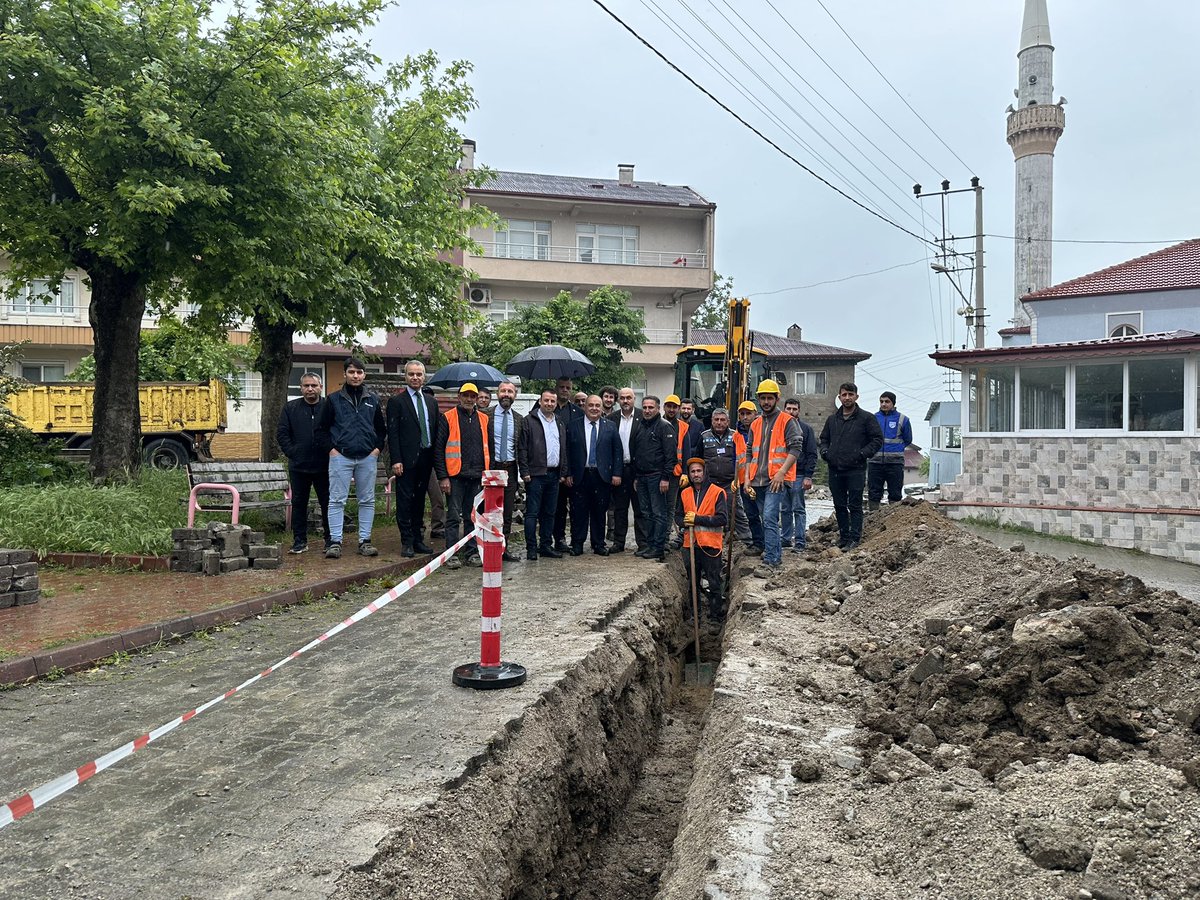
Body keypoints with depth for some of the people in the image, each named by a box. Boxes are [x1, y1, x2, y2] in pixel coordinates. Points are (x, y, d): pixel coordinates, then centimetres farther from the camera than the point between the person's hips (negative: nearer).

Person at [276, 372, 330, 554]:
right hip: (299, 466, 2)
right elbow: (281, 433, 5)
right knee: (299, 503, 7)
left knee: (328, 503, 4)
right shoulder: (290, 408, 6)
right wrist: (292, 453, -3)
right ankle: (300, 541, 16)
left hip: (324, 466, -2)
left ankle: (331, 539, 13)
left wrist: (332, 452, -6)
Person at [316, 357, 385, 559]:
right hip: (341, 457, -2)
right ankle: (335, 542, 0)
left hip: (367, 458, 2)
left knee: (367, 500, 5)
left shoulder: (372, 400, 11)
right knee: (337, 500, -4)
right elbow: (322, 428, 6)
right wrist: (331, 449, -3)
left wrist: (378, 448, 4)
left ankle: (365, 541, 12)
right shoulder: (334, 399, 4)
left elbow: (382, 429, 18)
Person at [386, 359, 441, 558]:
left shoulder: (431, 402, 14)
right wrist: (396, 460, -15)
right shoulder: (396, 402, -2)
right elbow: (392, 433, -7)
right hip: (406, 459, -5)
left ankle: (418, 539, 18)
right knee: (405, 501, -1)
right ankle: (407, 542, 3)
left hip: (425, 458, 5)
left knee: (419, 500, 12)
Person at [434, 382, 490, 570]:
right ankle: (452, 554, 3)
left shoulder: (483, 419, 13)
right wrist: (443, 476, -9)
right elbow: (438, 449, -3)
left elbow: (488, 448, 17)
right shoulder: (448, 418, 0)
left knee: (473, 517, 9)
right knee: (454, 516, -2)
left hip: (477, 477, 4)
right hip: (455, 476, -4)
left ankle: (472, 553, 16)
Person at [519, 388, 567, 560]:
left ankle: (546, 545, 17)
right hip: (536, 474, -6)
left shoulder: (560, 424, 16)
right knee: (532, 512, -3)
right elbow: (522, 448, -6)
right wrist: (525, 472, -12)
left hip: (554, 474, 6)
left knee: (549, 513, 10)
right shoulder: (529, 421, -2)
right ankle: (531, 548, 0)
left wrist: (563, 472, 12)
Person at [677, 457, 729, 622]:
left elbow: (722, 519, -14)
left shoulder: (717, 492, -6)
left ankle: (715, 615, 12)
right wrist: (684, 522, -7)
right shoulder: (685, 493, 10)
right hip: (690, 545, 5)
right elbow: (678, 516, 18)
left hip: (711, 546, -5)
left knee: (713, 584, 2)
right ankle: (692, 614, 26)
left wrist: (697, 519, -17)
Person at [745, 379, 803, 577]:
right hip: (758, 481, 7)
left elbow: (796, 448, -10)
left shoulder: (787, 421, -2)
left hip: (777, 480, -7)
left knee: (769, 519, -16)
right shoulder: (755, 424, 17)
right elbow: (750, 453, 20)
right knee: (768, 520, 13)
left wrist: (781, 472, -18)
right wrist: (748, 477, 9)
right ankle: (776, 556, 25)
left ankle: (769, 562, -16)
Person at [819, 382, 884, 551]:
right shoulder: (832, 419, 14)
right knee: (839, 506, 11)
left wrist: (863, 454, -12)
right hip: (835, 470, 5)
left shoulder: (866, 418, -1)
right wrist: (825, 452, 6)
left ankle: (854, 538, 2)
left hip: (856, 470, -5)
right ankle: (843, 536, 20)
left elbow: (878, 439, -2)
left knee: (855, 506, -2)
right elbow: (824, 439, 25)